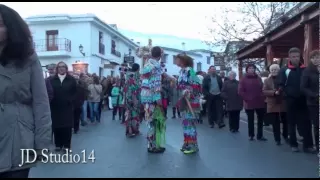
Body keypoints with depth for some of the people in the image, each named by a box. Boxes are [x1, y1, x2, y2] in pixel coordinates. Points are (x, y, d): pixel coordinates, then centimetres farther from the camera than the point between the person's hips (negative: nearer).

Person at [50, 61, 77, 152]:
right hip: (55, 107, 1)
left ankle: (66, 145, 10)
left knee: (67, 126, 1)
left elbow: (75, 92, 3)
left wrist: (71, 101, -4)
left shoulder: (71, 80, 3)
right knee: (56, 126, 5)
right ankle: (58, 144, 18)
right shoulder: (52, 80, 5)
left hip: (67, 107, -1)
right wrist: (51, 102, -7)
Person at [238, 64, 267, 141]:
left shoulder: (258, 78, 9)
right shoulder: (243, 79, -3)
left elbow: (262, 88, 15)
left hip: (260, 102, 4)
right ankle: (251, 135, 17)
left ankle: (260, 135, 19)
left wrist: (262, 97, 3)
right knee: (250, 120, 6)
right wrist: (247, 99, -13)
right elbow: (240, 91, -8)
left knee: (261, 119, 8)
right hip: (249, 103, -4)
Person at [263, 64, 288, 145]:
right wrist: (274, 92, -19)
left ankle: (285, 136, 33)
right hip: (272, 105, -1)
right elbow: (264, 91, -5)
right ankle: (277, 139, 12)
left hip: (283, 104, 1)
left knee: (285, 122, 11)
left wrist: (282, 91, -19)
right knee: (275, 124, 2)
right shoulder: (267, 80, 6)